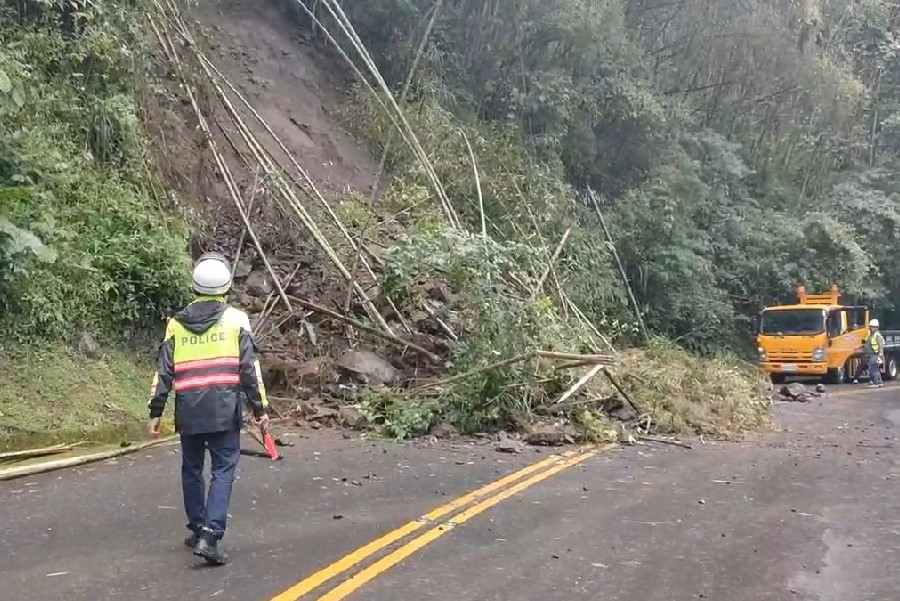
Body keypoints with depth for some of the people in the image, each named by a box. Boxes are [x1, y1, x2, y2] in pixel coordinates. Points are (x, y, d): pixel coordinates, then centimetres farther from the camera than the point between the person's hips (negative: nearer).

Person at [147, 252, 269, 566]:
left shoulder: (176, 324, 9)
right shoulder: (236, 320, 0)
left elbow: (163, 371, 7)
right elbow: (250, 369, -3)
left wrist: (156, 411, 12)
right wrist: (260, 408, 0)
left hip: (188, 410, 3)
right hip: (224, 409, -3)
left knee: (192, 469, 17)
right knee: (223, 470, 0)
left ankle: (198, 530, 28)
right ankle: (210, 535, -12)